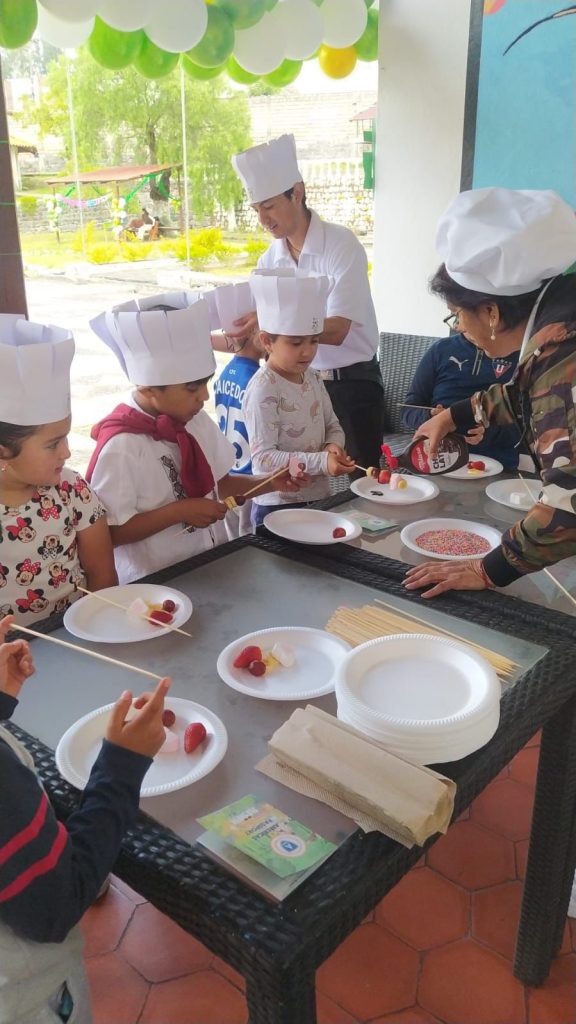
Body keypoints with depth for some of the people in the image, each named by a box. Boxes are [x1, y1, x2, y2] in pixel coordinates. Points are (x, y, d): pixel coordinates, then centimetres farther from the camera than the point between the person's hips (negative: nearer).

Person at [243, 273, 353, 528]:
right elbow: (263, 457, -22)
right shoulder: (264, 389, -18)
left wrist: (333, 446, -9)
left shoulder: (312, 378, 5)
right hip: (277, 506, -7)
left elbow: (333, 426, 15)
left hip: (319, 497, 8)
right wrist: (321, 461, -30)